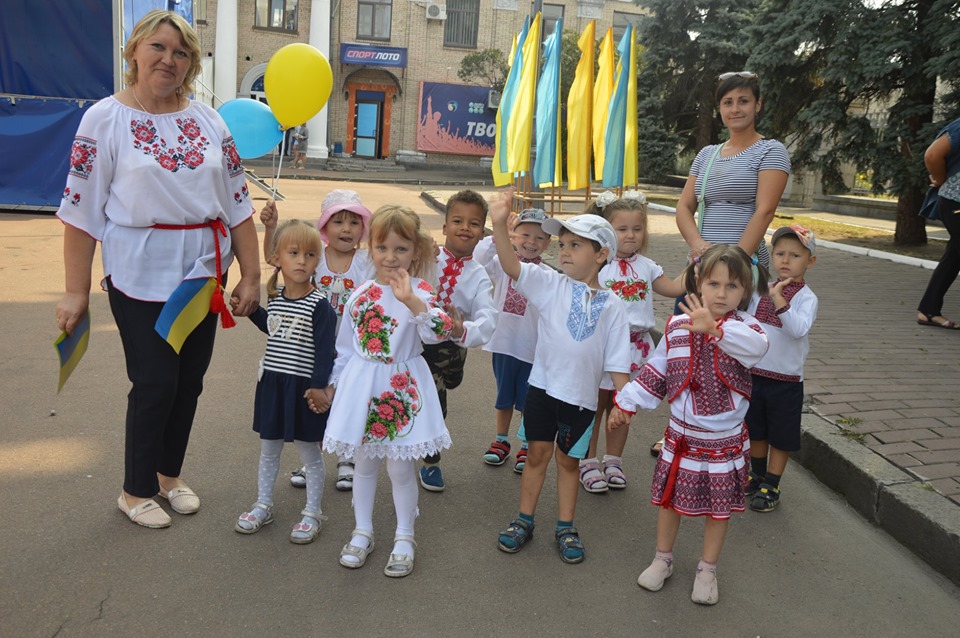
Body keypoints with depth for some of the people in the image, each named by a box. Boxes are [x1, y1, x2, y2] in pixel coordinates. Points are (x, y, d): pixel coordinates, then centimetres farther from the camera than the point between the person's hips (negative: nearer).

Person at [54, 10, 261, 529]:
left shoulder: (207, 120, 6)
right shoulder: (105, 119, -4)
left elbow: (237, 201, 6)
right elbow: (82, 210, -6)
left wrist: (251, 276, 3)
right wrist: (76, 292, -8)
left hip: (203, 272, 4)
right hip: (141, 276, -4)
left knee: (190, 380, 12)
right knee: (155, 383, 1)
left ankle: (169, 474, 33)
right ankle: (135, 491, 22)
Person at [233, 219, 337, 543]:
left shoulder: (319, 305, -14)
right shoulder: (275, 298, 3)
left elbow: (325, 350, -16)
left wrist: (318, 386, -20)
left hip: (303, 387, -6)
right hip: (272, 383, 6)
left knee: (310, 453, 9)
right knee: (268, 450, 19)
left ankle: (312, 513, 24)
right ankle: (263, 505, 35)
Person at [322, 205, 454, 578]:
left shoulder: (417, 291, -10)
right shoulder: (360, 294, 4)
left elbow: (439, 331, -29)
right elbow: (345, 346, 12)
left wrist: (410, 299, -41)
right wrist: (336, 384, 12)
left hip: (402, 389, -4)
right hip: (361, 387, 4)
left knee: (401, 467, 6)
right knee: (364, 464, 16)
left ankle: (404, 538, 25)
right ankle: (362, 532, 33)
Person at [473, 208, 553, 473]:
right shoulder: (503, 264, -4)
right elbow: (479, 259, -23)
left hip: (533, 346, -1)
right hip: (503, 341, 1)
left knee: (528, 400, 11)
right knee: (504, 396, 19)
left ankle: (526, 446, 28)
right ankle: (501, 441, 36)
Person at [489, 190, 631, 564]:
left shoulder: (611, 305, -2)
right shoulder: (550, 284, -3)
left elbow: (617, 360, 0)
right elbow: (512, 266, -19)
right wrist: (499, 225, -31)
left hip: (582, 395, 0)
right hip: (543, 384, 0)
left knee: (569, 461, 14)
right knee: (537, 453, 11)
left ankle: (565, 527, 29)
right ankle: (524, 521, 27)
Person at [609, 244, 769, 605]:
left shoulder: (744, 327, -14)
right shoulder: (677, 326, -5)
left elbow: (756, 345, -40)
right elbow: (655, 372, 6)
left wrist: (715, 328, -56)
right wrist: (626, 403, 9)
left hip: (726, 440, -2)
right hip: (682, 434, 2)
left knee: (719, 506, 13)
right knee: (670, 498, 15)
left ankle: (707, 570, 34)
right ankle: (663, 560, 37)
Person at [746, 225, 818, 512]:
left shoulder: (806, 297, -13)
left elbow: (800, 328, -31)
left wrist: (780, 302, -39)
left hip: (786, 379, -5)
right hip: (754, 373, 5)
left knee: (781, 436, 8)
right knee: (756, 431, 19)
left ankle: (771, 487, 22)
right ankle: (757, 475, 38)